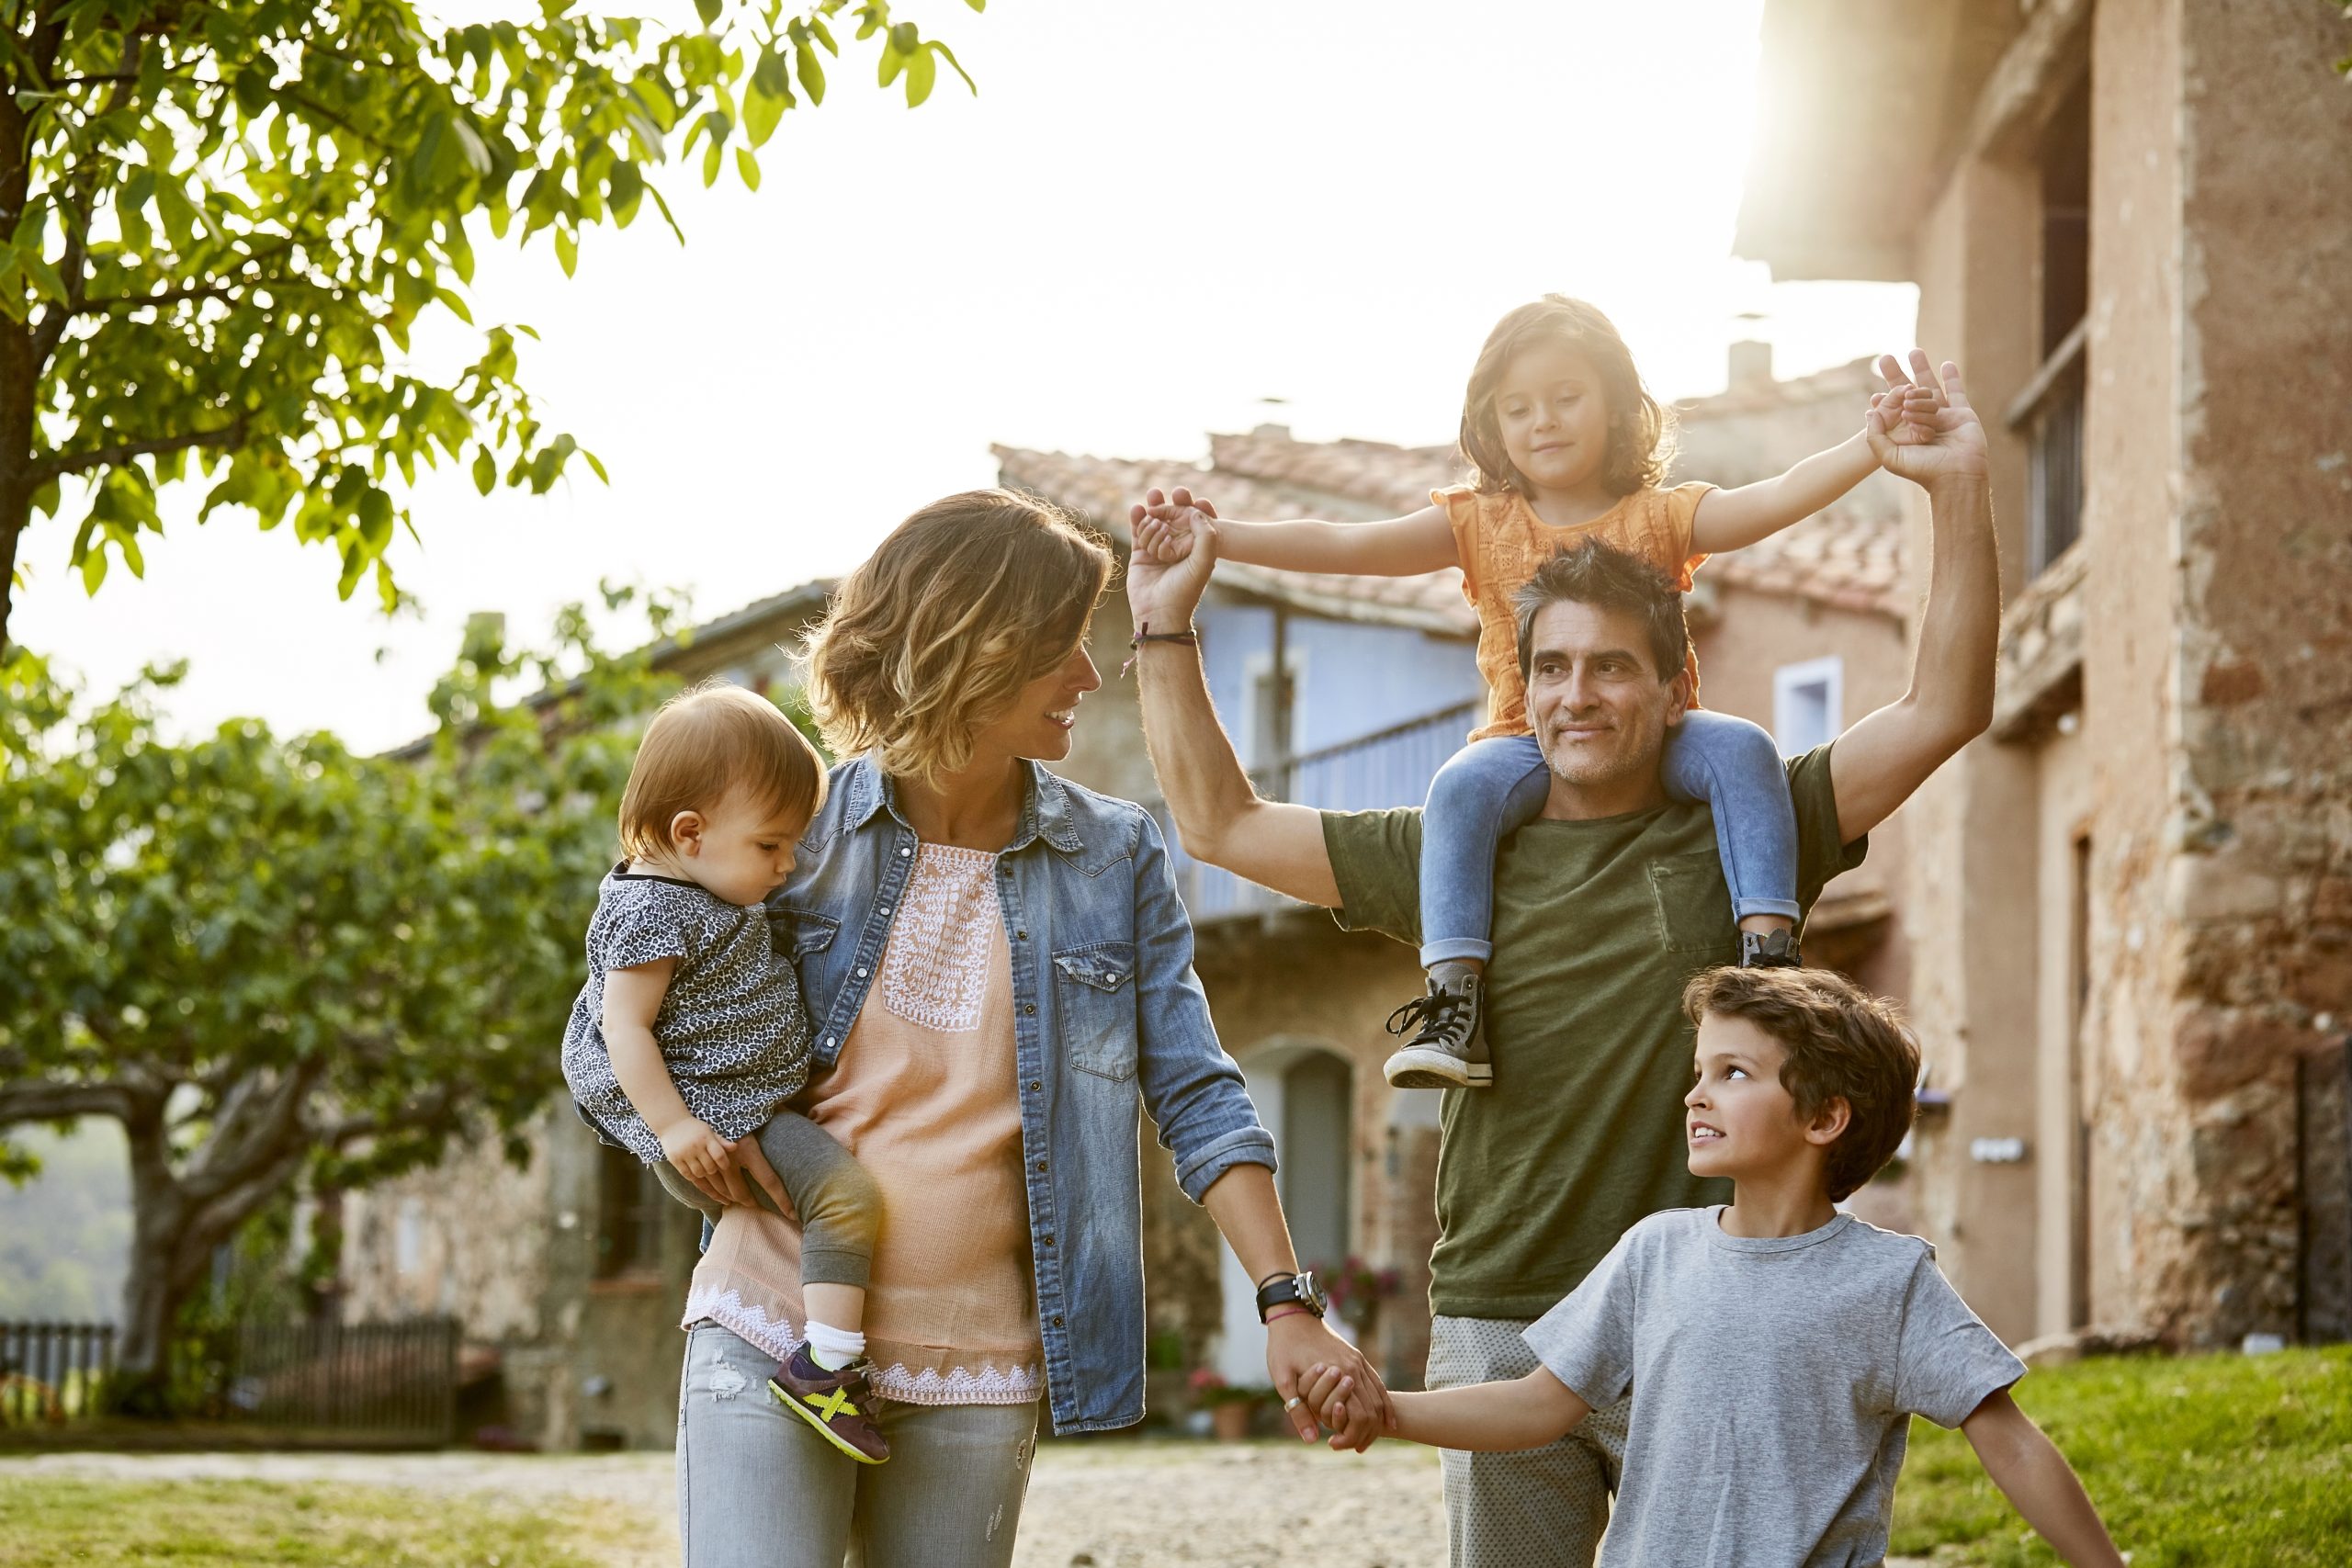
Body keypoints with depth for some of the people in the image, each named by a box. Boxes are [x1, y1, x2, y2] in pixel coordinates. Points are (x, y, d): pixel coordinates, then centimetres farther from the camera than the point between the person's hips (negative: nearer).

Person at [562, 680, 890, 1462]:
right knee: (845, 1194, -23)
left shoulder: (706, 894, 11)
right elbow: (624, 1024, -22)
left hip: (750, 1101, 11)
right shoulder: (655, 913, -20)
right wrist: (672, 1125, -26)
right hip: (706, 1119, -11)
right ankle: (825, 1364, -25)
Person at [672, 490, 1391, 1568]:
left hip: (978, 1369, 2)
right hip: (775, 1334, -2)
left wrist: (1286, 1306, -9)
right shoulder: (799, 828, 0)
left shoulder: (1114, 859, 5)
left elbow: (1196, 1097, 2)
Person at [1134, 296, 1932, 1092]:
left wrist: (1878, 444, -26)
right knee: (1462, 787, -31)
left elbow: (1776, 498, -9)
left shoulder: (1659, 516, 6)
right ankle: (1454, 1004, -36)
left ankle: (1768, 946, -31)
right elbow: (1344, 544, 0)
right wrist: (1212, 537, -12)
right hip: (1530, 742, 0)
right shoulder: (1481, 524, 8)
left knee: (1740, 749, -30)